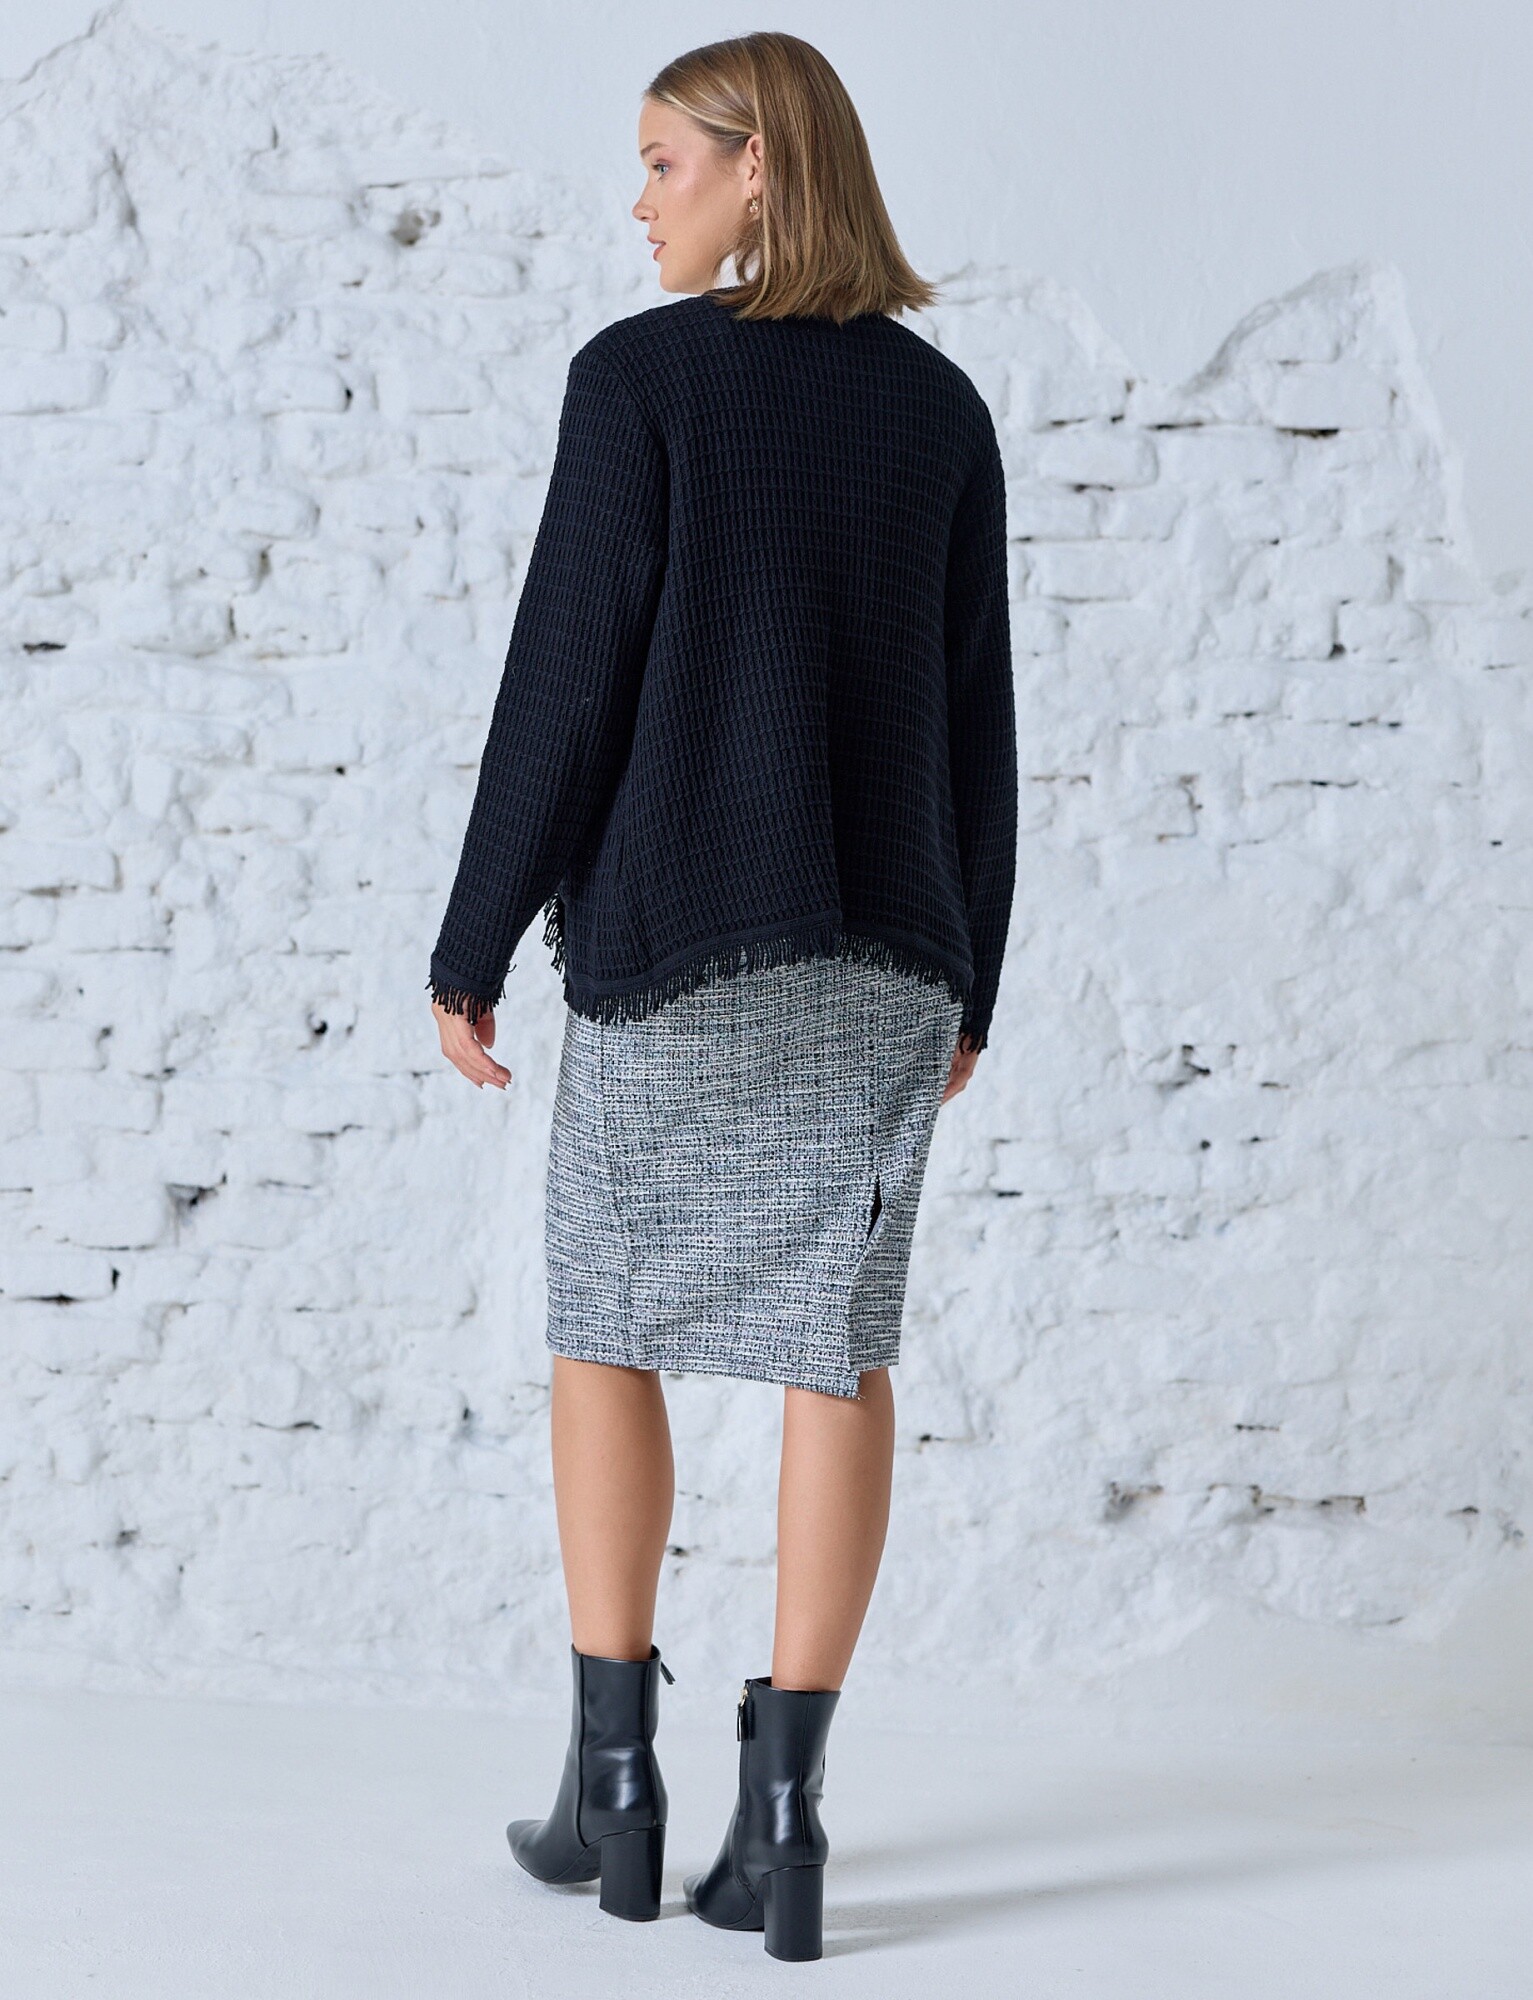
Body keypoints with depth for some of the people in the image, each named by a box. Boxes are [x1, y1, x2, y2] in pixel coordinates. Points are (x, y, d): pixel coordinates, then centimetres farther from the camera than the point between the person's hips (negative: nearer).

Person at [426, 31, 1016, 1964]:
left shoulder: (640, 374, -7)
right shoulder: (941, 404, 8)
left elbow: (566, 678, -11)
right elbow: (974, 716, 8)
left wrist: (473, 949, -4)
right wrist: (967, 983, 15)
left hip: (674, 944, -4)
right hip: (886, 942, 4)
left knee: (607, 1330, 12)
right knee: (834, 1351, 5)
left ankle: (613, 1773, 13)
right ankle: (782, 1811, 4)